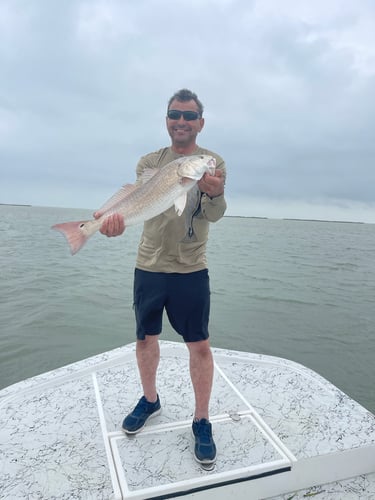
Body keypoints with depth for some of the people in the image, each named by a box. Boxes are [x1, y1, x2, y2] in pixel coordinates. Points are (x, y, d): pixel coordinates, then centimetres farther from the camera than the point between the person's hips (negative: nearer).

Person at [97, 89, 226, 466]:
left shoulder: (213, 162, 0)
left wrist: (214, 194, -37)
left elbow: (214, 214, -14)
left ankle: (201, 421, 23)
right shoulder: (149, 162, 7)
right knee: (145, 338, 14)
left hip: (190, 270, -2)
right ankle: (149, 400, 39)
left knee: (199, 345, 1)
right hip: (148, 267, 3)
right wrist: (117, 219, -31)